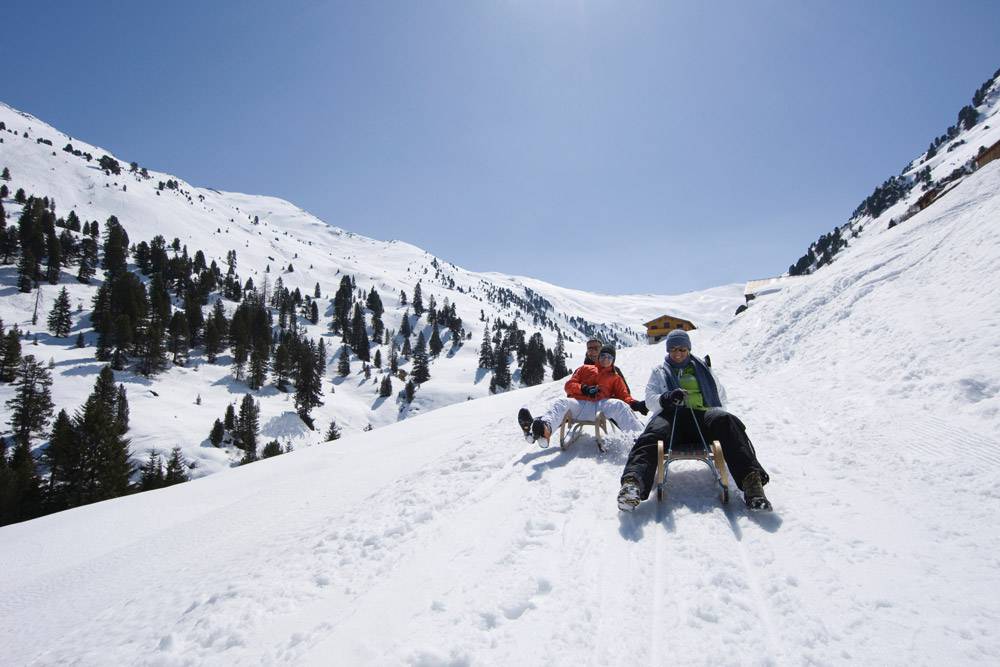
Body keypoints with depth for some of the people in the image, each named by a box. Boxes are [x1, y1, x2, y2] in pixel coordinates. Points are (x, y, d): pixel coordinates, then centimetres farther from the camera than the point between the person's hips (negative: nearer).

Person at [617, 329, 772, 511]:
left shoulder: (702, 368, 31)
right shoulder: (659, 373, 28)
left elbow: (720, 394, 31)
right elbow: (650, 400, 14)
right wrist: (667, 398, -9)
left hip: (702, 415, 1)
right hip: (672, 414, -1)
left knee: (726, 421, -35)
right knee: (652, 435, -37)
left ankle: (750, 478, -53)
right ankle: (633, 482, -63)